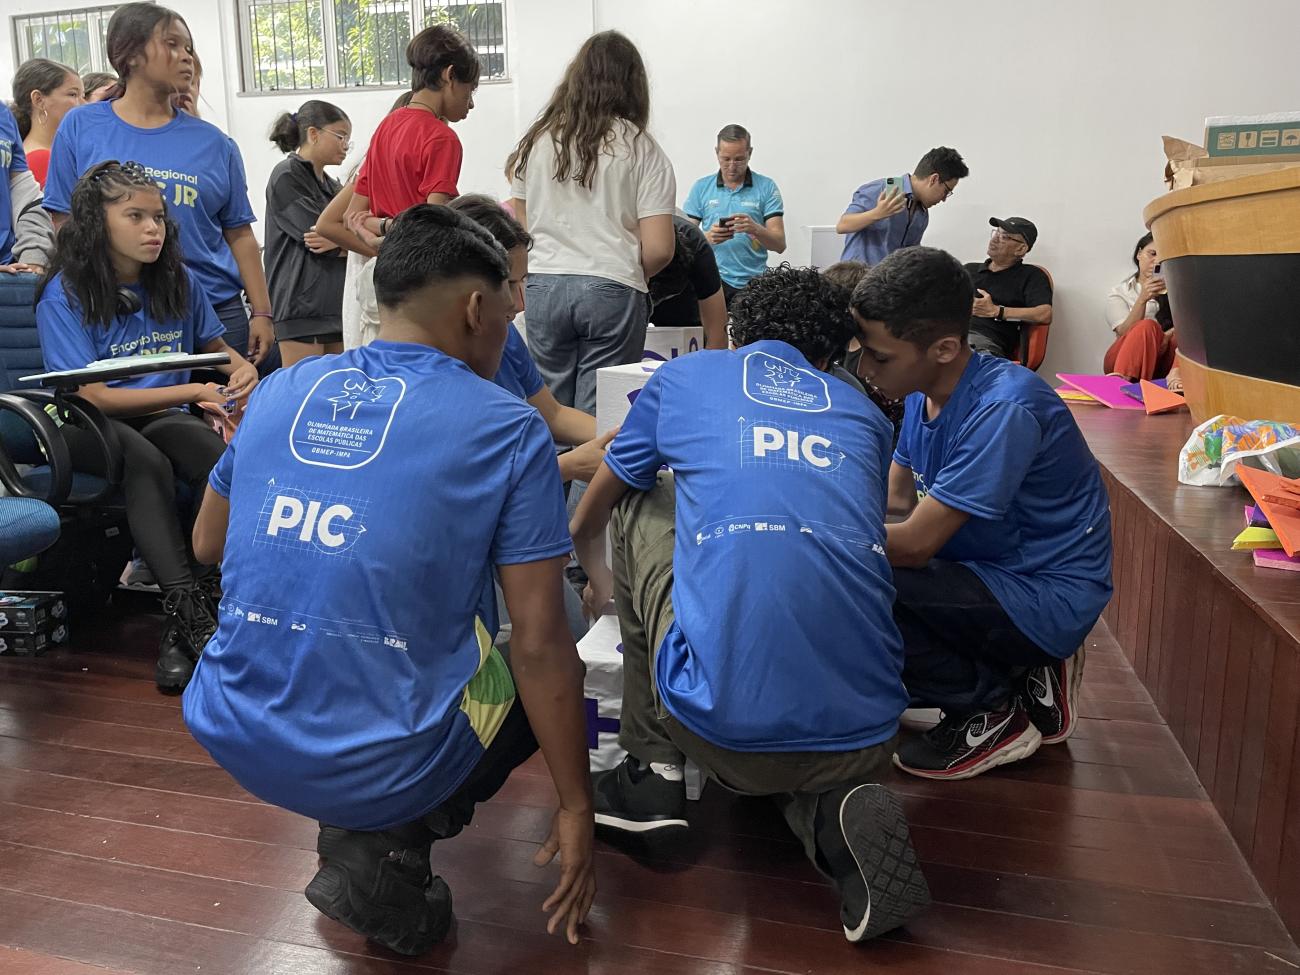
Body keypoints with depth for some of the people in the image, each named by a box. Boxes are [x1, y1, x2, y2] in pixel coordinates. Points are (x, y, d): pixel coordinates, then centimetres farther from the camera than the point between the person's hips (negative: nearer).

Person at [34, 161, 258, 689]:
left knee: (222, 457, -32)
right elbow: (93, 396, -14)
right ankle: (188, 609, -41)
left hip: (163, 418, 3)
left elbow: (216, 346, 23)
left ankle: (183, 624, -32)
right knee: (147, 463, -38)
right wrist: (195, 392, -19)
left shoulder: (180, 282, 5)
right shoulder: (65, 294, -8)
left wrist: (241, 368, -3)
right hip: (88, 427, -3)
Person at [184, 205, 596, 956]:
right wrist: (576, 810, 1)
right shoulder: (509, 429, -9)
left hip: (232, 737, 6)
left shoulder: (282, 390, 5)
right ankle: (386, 848, 5)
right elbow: (541, 647, -10)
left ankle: (353, 823, 17)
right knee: (548, 666, 20)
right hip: (382, 763, -5)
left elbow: (208, 545, 19)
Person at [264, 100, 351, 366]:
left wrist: (337, 241, -13)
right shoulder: (286, 177, -2)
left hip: (336, 302, 8)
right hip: (301, 304, -8)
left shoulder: (331, 185, 21)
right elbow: (317, 232, -13)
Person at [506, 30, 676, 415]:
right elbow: (658, 249, -6)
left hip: (543, 286, 3)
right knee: (598, 416, 3)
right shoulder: (641, 148, 0)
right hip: (612, 291, -3)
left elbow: (521, 225, 13)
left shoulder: (538, 139, 9)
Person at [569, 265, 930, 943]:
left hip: (721, 720, -3)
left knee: (641, 501, 21)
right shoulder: (864, 416, 20)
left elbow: (585, 526, 27)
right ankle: (835, 809, 5)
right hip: (862, 734, 4)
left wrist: (599, 578, 50)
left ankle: (652, 770, 20)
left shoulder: (685, 376, 14)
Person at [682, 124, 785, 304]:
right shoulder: (701, 187, 9)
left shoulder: (766, 187, 5)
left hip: (753, 281, 0)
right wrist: (707, 237, -17)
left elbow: (780, 244, -1)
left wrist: (755, 229, -21)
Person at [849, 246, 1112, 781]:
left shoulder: (1004, 410, -28)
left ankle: (994, 713, -2)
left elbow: (914, 543, -27)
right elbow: (895, 503, 5)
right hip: (991, 570, 9)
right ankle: (1019, 671, 10)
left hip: (1048, 596, -9)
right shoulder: (925, 394, -1)